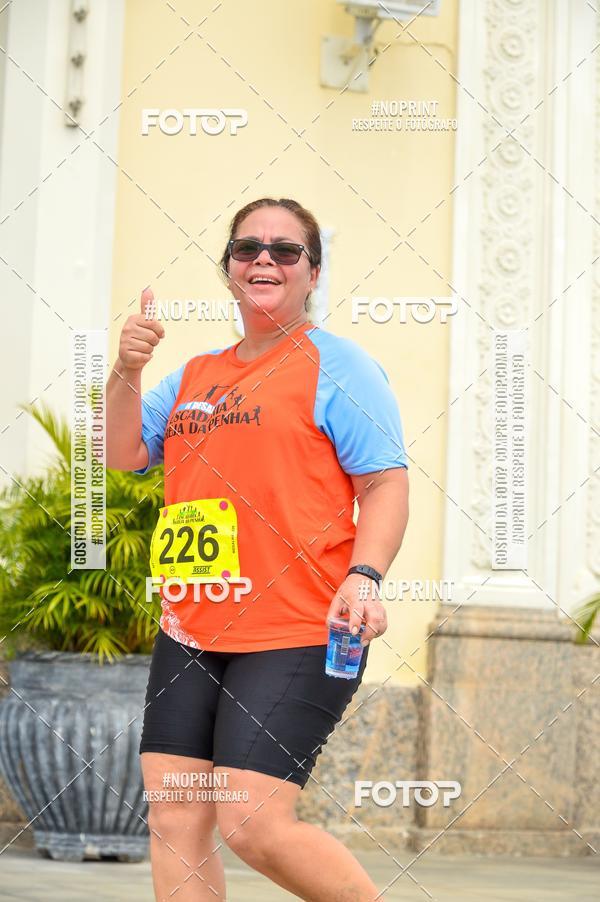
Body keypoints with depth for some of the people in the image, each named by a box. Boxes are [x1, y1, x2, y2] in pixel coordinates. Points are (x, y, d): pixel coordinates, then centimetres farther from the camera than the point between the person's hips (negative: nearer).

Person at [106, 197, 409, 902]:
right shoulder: (196, 374, 19)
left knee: (253, 826, -15)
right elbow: (122, 454, 17)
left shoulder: (335, 364, 0)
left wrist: (365, 575, -22)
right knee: (173, 823, 0)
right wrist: (126, 372, 0)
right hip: (190, 631, 7)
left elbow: (386, 482, -6)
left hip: (297, 637, -7)